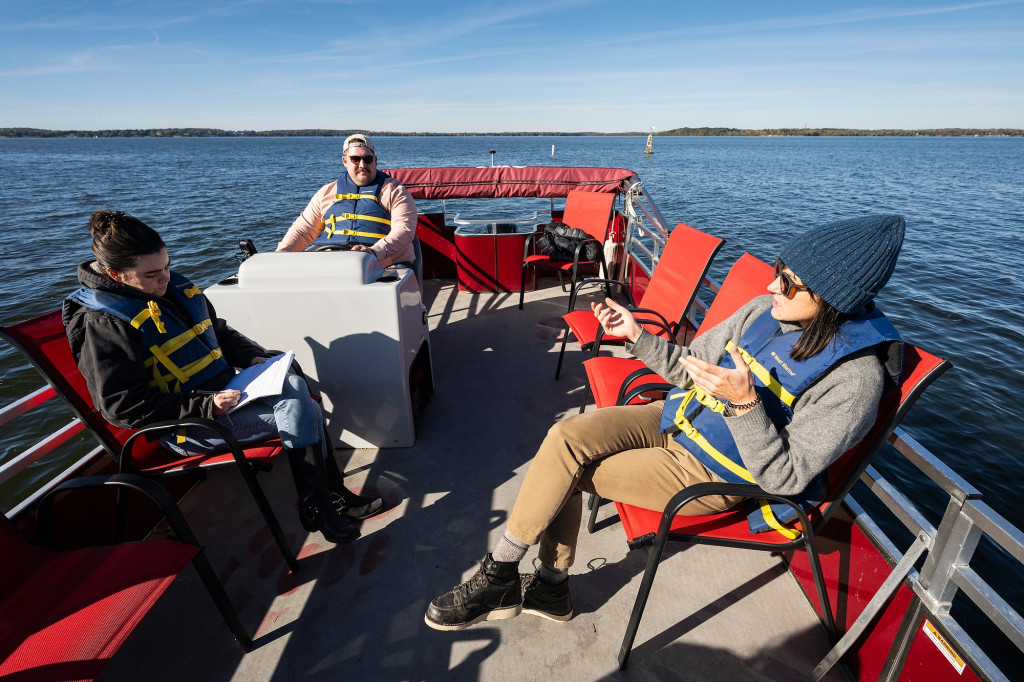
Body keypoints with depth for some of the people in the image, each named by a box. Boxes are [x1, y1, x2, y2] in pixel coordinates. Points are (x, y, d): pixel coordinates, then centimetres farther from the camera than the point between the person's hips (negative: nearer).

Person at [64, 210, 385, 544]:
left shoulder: (174, 286, 8)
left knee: (294, 385, -20)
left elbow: (220, 334, 20)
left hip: (223, 391, 7)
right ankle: (315, 507, -10)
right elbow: (124, 407, -16)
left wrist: (258, 358, 3)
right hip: (186, 427, -7)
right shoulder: (99, 324, -13)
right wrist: (206, 407, -24)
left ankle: (332, 492, -12)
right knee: (298, 410, -23)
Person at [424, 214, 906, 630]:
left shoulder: (854, 375, -20)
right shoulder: (769, 309, -2)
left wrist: (744, 403, -34)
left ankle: (499, 576, 11)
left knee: (563, 469, -15)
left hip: (713, 473, -6)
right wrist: (637, 336, -6)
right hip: (678, 419, 6)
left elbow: (784, 478, -19)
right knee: (565, 438, -14)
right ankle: (550, 588, 4)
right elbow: (692, 365, 7)